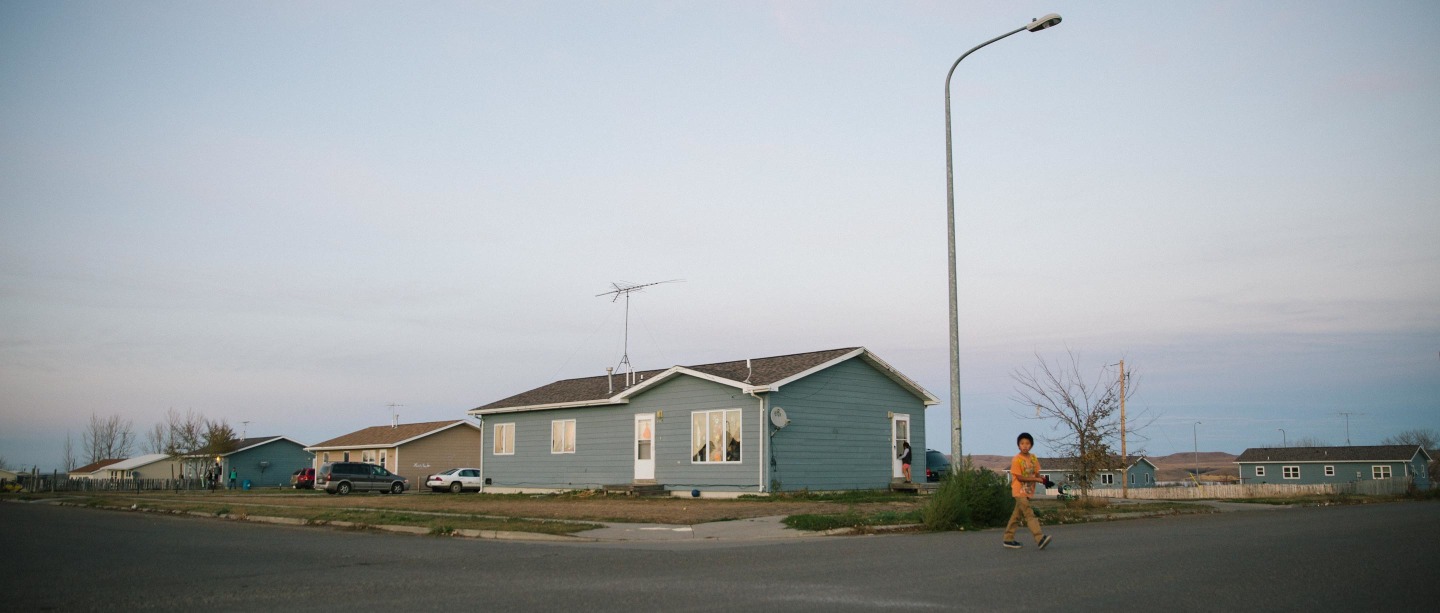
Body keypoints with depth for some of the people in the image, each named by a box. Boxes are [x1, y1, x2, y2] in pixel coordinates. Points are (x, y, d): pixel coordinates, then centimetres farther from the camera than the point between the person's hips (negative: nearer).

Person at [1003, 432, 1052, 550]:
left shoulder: (1033, 458, 6)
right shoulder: (1016, 460, -14)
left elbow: (1036, 474, 10)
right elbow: (1019, 477, -17)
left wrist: (1041, 478, -13)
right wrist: (1036, 479, -20)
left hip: (1028, 491, 7)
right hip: (1019, 491, -7)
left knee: (1017, 515, 12)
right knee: (1029, 514, -16)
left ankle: (1008, 539, 20)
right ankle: (1040, 538, -26)